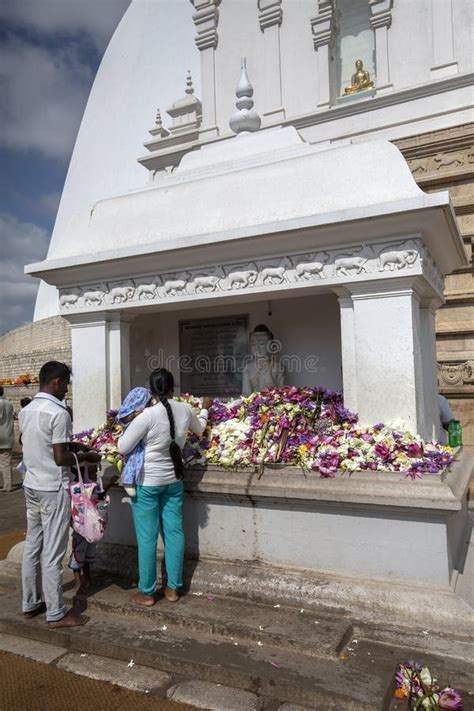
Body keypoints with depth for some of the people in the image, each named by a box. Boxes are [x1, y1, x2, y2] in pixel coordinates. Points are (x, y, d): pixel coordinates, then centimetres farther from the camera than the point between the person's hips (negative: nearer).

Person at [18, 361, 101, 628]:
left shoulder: (26, 411, 7)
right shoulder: (58, 413, -20)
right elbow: (60, 458, -20)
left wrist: (69, 445, 16)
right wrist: (85, 456, -5)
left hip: (32, 485, 9)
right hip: (53, 489, -8)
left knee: (32, 547, 17)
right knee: (53, 553, 1)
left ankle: (31, 604, 29)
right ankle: (56, 614, 12)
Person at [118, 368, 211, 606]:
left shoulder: (148, 415, -20)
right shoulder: (185, 410, -4)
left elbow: (123, 448, -14)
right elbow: (200, 428, 19)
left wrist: (127, 428, 4)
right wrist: (205, 409, 38)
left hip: (147, 482, -5)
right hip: (173, 480, 5)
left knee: (147, 537, 6)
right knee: (174, 532, 12)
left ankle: (146, 592, 19)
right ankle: (173, 588, 23)